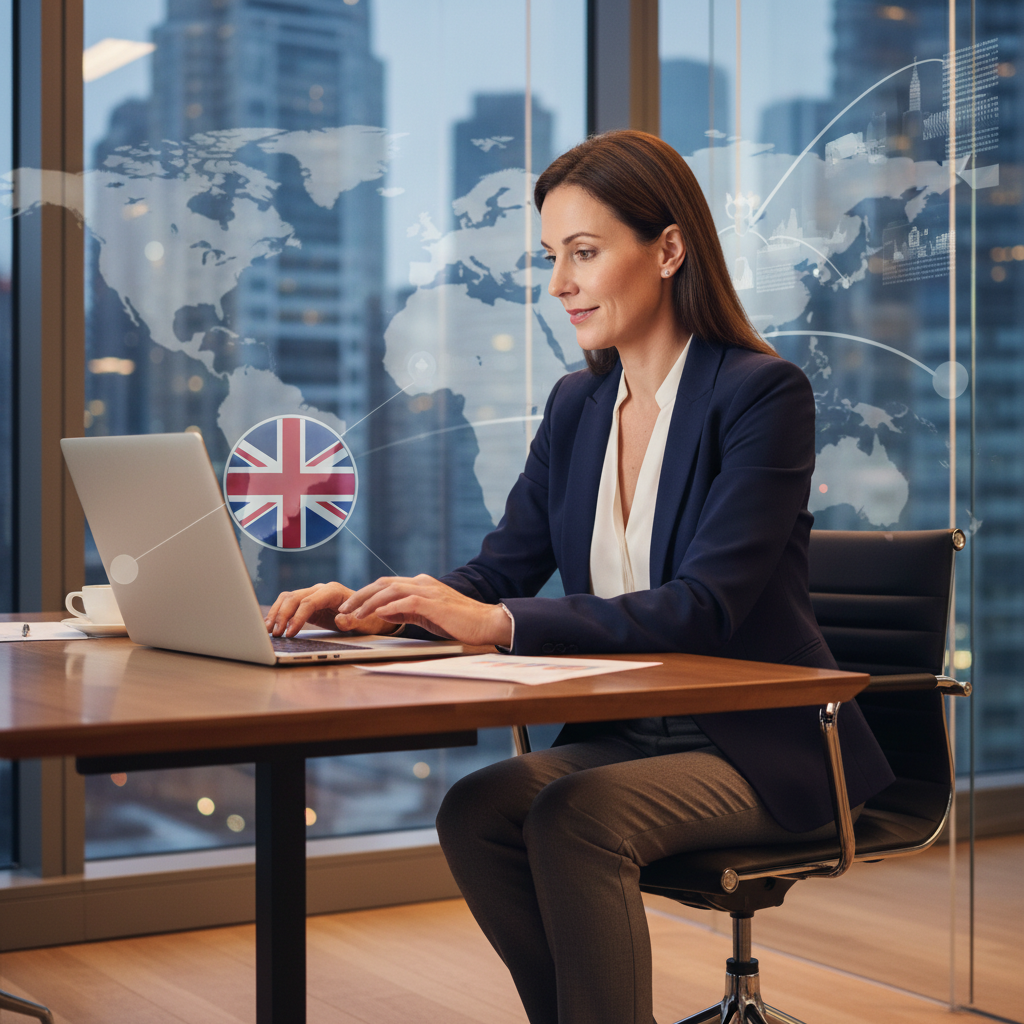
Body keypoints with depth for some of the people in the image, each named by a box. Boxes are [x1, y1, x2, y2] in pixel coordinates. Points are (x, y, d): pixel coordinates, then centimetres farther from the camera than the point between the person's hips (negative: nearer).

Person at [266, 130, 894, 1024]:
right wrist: (368, 604, -14)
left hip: (766, 747, -6)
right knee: (476, 809, -20)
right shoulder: (578, 405, 9)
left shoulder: (764, 393, -13)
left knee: (574, 816, -30)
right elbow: (501, 572, 6)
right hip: (628, 735, 6)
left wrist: (500, 622, -33)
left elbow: (704, 608, -23)